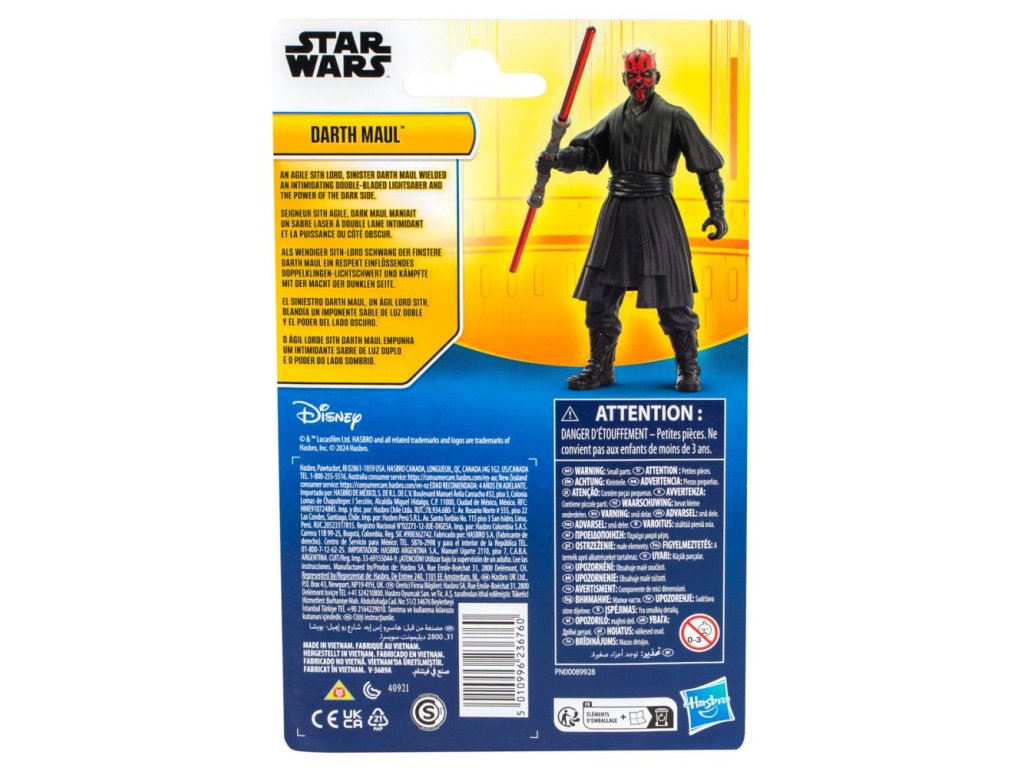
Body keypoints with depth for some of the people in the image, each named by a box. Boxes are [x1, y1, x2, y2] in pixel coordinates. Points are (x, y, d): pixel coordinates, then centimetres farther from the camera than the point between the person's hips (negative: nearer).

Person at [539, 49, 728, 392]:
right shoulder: (615, 118, 14)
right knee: (600, 296, 4)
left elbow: (707, 166, 3)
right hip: (617, 212, 4)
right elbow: (586, 151, 4)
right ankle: (600, 368, 16)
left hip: (657, 213, -4)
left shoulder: (674, 117, 3)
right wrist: (556, 159, -16)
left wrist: (717, 211, -2)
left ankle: (688, 368, 13)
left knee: (671, 300, -3)